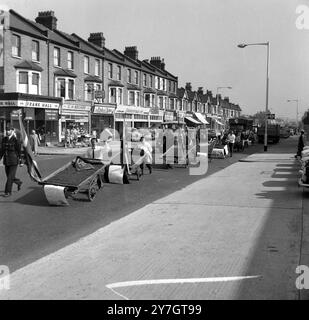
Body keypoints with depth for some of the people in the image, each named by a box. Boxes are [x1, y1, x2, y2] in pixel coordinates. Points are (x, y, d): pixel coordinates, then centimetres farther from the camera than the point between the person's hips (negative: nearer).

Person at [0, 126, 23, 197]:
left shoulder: (16, 140, -12)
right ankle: (19, 182, 41)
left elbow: (19, 151, -8)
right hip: (6, 161, 6)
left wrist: (21, 161, -8)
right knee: (9, 176, 14)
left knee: (10, 177, -5)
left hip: (14, 161, -6)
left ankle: (8, 192, 4)